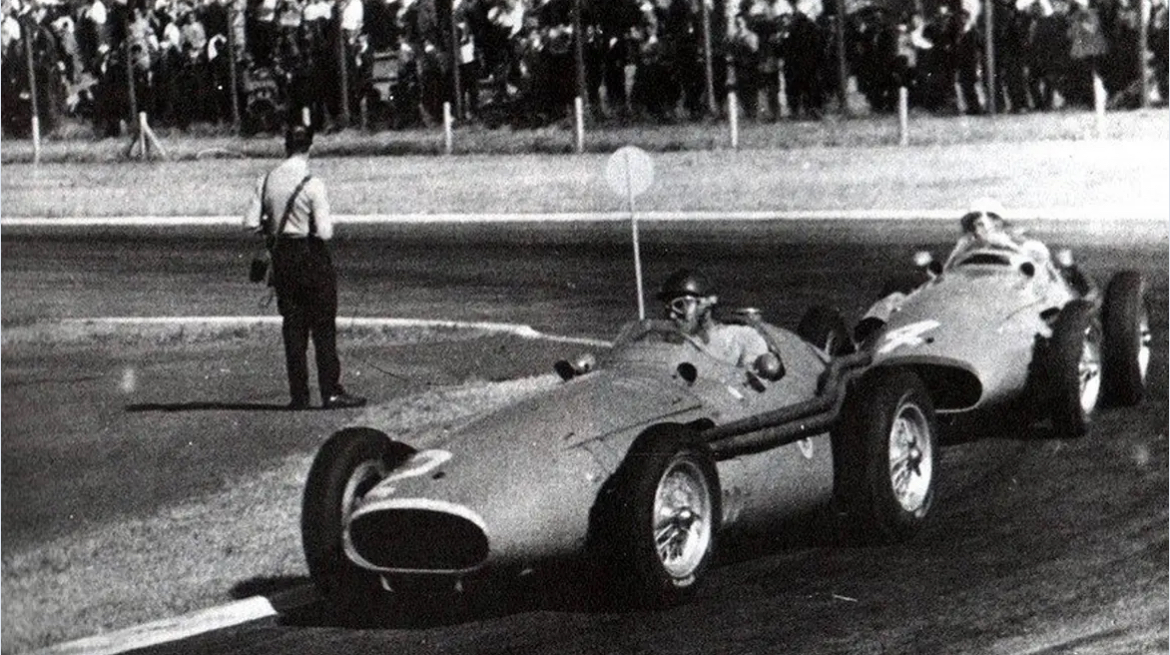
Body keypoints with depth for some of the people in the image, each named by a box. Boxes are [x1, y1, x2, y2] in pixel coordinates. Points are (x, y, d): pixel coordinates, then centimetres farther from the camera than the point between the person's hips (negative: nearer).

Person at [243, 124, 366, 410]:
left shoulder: (266, 182, -1)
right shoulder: (313, 185, -15)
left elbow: (251, 223, -3)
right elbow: (325, 232, -18)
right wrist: (326, 224, 3)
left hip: (281, 256, 5)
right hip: (312, 257, -5)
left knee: (292, 326, 11)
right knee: (323, 327, 2)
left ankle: (298, 395, 11)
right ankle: (331, 392, 1)